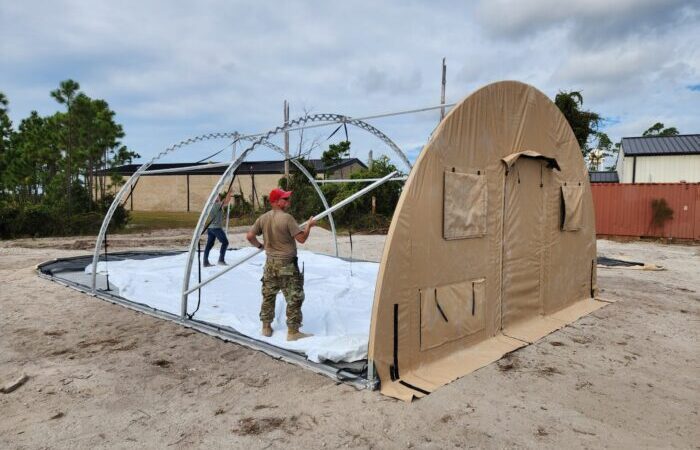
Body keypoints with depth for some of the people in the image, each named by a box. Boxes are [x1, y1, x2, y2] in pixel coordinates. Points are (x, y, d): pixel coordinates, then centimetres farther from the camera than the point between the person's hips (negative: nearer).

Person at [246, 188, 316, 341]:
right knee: (294, 298, 3)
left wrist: (259, 246, 21)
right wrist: (309, 225, -2)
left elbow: (249, 236, 4)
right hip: (287, 264, -7)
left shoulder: (263, 218, 1)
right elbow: (301, 238, -18)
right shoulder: (287, 218, -18)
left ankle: (266, 327, 27)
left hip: (270, 263, 7)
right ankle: (293, 331, 6)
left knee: (268, 296, 16)